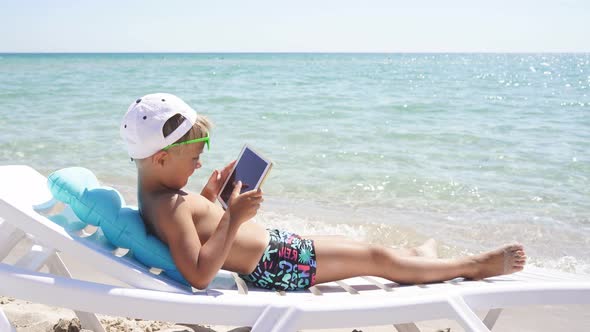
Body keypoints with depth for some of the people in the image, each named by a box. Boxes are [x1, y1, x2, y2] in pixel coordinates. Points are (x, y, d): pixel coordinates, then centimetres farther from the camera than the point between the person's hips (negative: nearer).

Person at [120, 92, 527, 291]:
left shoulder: (157, 190, 5)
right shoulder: (167, 207, -26)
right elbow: (199, 274, -33)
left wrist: (210, 194, 7)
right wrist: (233, 217, -34)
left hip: (271, 245, 10)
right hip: (273, 266, -10)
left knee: (355, 244, 25)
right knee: (375, 258, 0)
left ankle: (417, 256, 52)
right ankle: (472, 265, 17)